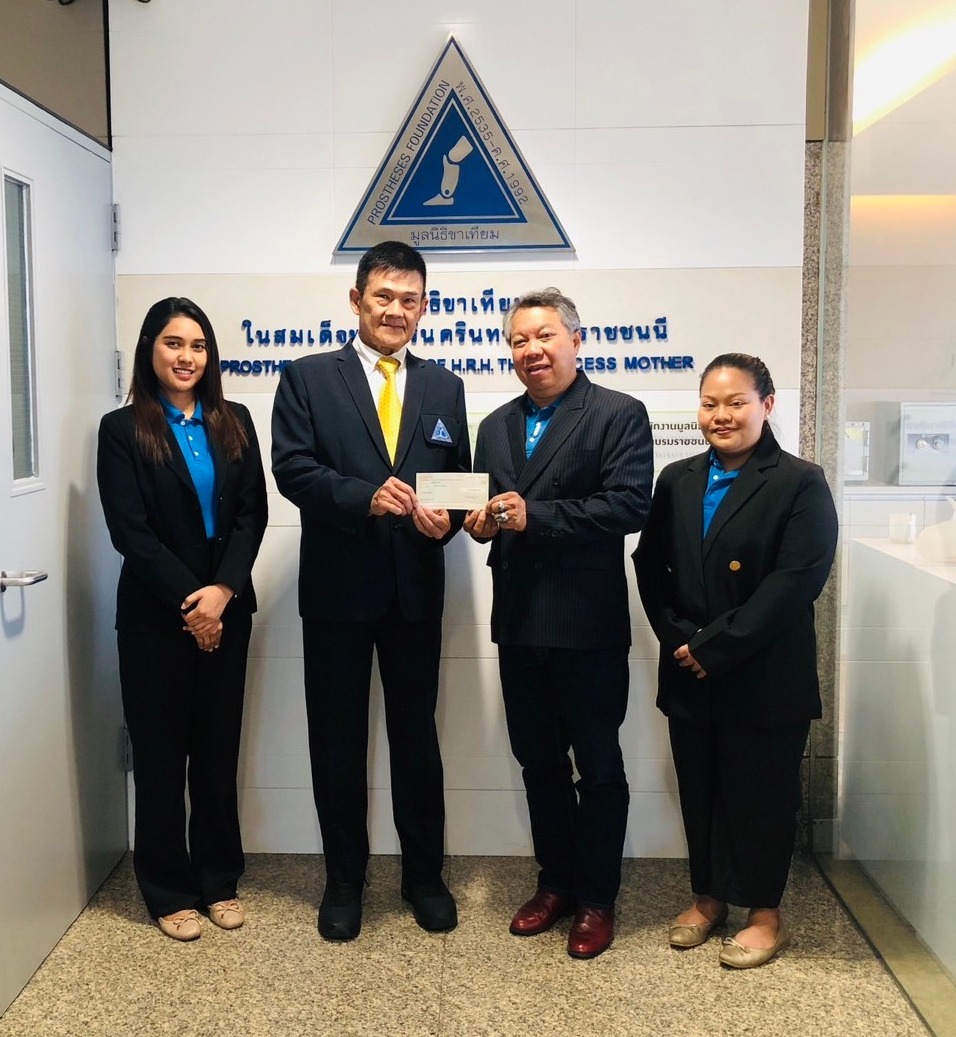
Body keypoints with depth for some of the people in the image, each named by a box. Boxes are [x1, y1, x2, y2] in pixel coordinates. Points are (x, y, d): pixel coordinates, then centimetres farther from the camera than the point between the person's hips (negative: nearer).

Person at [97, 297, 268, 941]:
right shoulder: (123, 430, -1)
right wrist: (189, 601, -13)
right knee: (161, 752, 6)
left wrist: (223, 590, -12)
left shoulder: (234, 423, 8)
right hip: (155, 615, -3)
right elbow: (130, 531, -8)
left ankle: (219, 881, 24)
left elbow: (253, 513, 1)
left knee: (220, 749, 9)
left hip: (227, 609, 3)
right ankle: (170, 892, 20)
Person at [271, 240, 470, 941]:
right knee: (339, 740, 10)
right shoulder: (308, 378, 1)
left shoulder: (444, 388, 10)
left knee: (417, 735, 13)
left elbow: (460, 479, 9)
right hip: (337, 588, -2)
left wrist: (446, 518, -13)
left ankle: (425, 874, 30)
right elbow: (293, 468, -10)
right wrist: (367, 497, -25)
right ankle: (345, 879, 28)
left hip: (416, 590, 2)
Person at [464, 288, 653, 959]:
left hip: (588, 625, -6)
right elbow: (485, 507, 14)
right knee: (538, 761, 16)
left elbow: (629, 504, -18)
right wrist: (480, 523, -9)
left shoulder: (619, 415, -6)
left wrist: (534, 516, -23)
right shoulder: (497, 425, 14)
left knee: (599, 766, 8)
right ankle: (557, 882, 34)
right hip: (519, 622, 6)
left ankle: (597, 898, 25)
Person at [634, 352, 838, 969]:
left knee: (760, 793, 8)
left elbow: (796, 581, -16)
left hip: (765, 679, -4)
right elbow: (651, 566, 7)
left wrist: (714, 647, -17)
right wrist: (678, 637, -8)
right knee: (699, 789, 14)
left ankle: (765, 912, 26)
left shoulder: (801, 484, -8)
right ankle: (708, 895, 33)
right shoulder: (678, 481, 8)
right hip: (689, 673, 5)